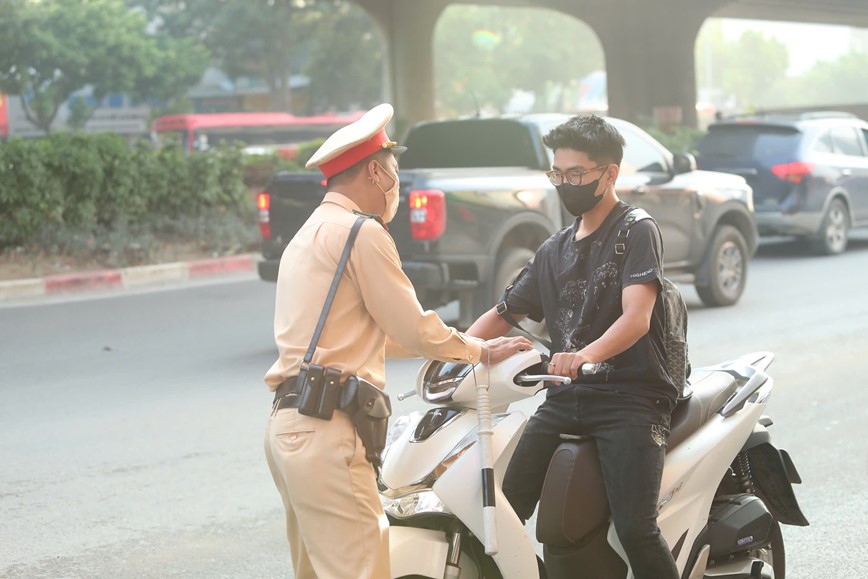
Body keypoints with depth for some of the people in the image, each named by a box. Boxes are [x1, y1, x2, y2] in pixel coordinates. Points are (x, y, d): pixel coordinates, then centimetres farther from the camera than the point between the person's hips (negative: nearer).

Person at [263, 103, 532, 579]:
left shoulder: (308, 235, 24)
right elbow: (414, 329, -4)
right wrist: (481, 351, 12)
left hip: (288, 427, 10)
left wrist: (458, 343, 36)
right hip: (327, 429, -10)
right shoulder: (361, 232, -7)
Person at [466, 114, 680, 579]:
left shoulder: (637, 231, -1)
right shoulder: (554, 250, 21)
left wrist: (586, 355, -37)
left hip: (631, 396, -6)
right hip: (567, 397, 6)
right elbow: (504, 314, 25)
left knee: (634, 527, -22)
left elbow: (636, 318, -17)